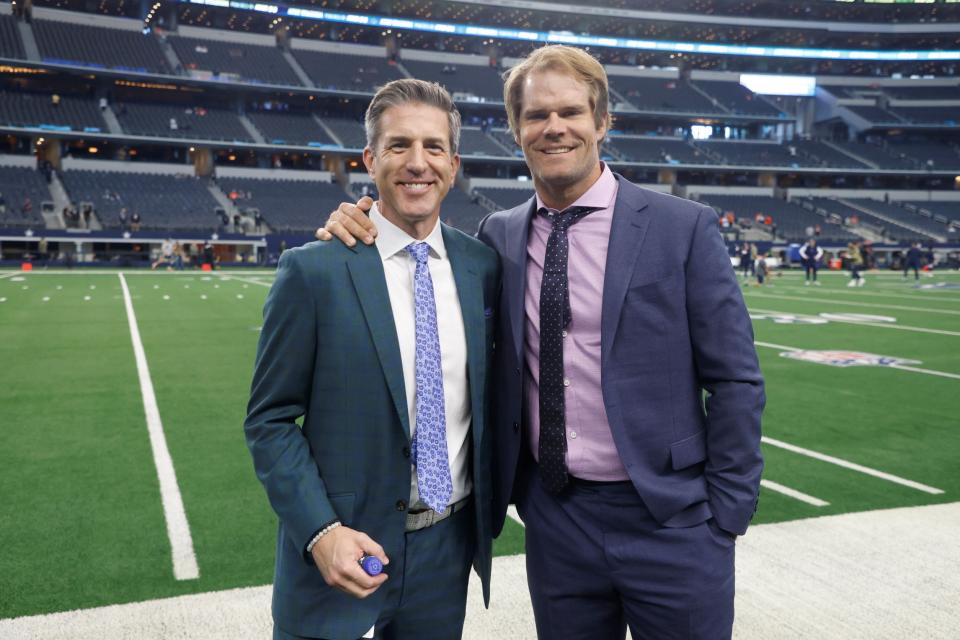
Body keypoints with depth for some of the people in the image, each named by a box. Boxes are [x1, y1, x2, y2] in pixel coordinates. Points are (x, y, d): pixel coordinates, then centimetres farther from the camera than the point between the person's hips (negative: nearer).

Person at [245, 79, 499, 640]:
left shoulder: (483, 266, 0)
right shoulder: (313, 271, -11)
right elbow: (270, 421, -7)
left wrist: (493, 503, 7)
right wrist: (320, 531, -17)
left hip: (449, 548, 4)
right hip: (342, 551, -3)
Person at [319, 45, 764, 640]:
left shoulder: (685, 228, -6)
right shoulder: (498, 236, 4)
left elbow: (735, 381, -4)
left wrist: (726, 516, -6)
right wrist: (361, 232, -5)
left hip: (669, 522, -2)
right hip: (553, 518, 3)